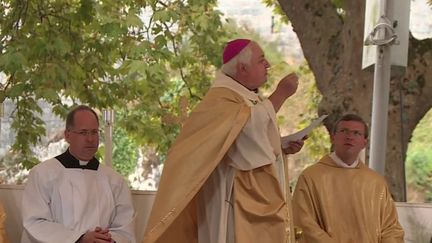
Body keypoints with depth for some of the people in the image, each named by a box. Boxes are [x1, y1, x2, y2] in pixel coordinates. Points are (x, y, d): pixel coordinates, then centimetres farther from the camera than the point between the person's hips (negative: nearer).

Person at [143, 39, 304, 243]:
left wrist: (284, 147, 5)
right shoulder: (221, 98, -12)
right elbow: (250, 127, -29)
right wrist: (280, 94, -19)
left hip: (259, 200, 9)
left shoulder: (249, 98, 17)